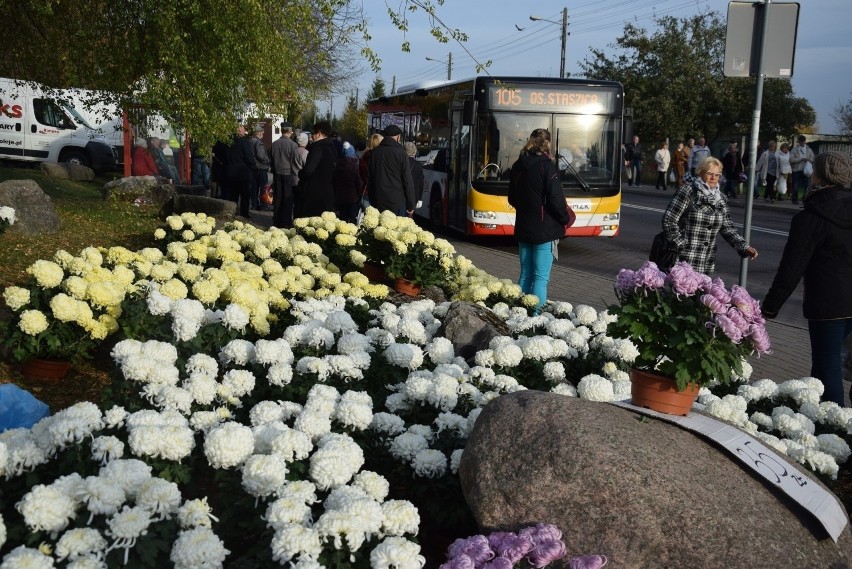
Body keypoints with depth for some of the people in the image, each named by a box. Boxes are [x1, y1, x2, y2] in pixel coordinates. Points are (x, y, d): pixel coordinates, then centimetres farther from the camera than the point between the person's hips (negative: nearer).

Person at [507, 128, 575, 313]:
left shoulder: (518, 166, 7)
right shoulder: (546, 166, -14)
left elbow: (512, 199, 15)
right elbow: (555, 199, -15)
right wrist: (565, 219, 0)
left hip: (523, 229, 7)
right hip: (545, 230, -6)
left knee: (525, 275, 15)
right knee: (541, 277, -3)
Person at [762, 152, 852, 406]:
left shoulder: (810, 218, -14)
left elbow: (791, 268, -14)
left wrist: (770, 306, -6)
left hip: (827, 303, -7)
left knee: (827, 366, 2)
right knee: (827, 359, 18)